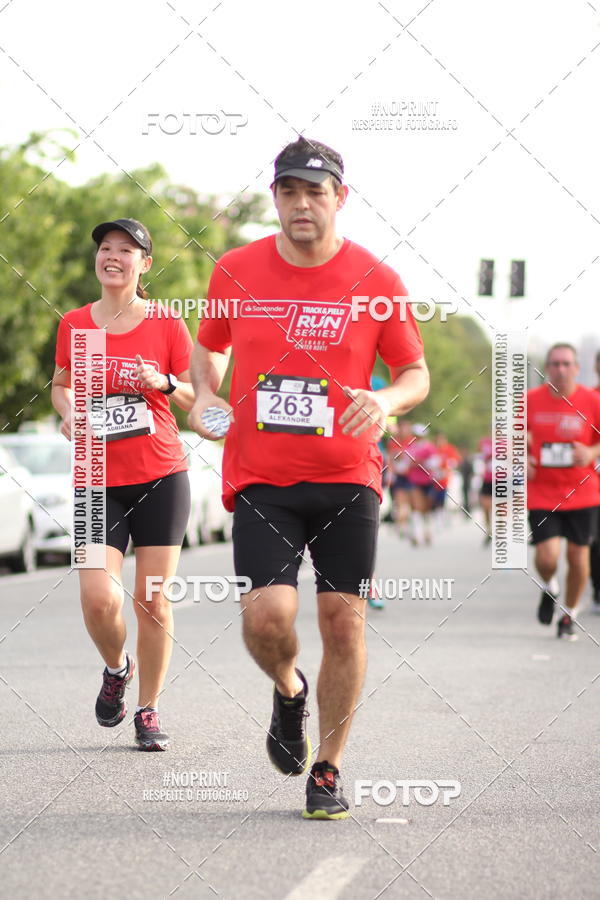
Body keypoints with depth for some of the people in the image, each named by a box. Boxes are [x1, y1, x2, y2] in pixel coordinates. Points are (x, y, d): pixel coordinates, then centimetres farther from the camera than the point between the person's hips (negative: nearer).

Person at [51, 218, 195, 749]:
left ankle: (149, 710, 15)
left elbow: (196, 399, 6)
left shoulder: (166, 325, -1)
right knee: (99, 598, -13)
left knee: (154, 600, 0)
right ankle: (116, 667, 19)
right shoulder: (74, 325, 4)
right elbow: (62, 384, 19)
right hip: (100, 482, 1)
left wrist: (164, 383, -14)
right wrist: (69, 412, -2)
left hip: (161, 476, -1)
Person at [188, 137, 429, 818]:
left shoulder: (375, 280, -2)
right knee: (266, 616, -15)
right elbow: (208, 347, 20)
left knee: (343, 622, -3)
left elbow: (416, 373, 6)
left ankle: (328, 769, 14)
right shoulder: (235, 271, 3)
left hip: (347, 479, 0)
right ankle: (288, 689, 21)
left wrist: (386, 400, -15)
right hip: (260, 478, 0)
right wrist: (205, 395, 0)